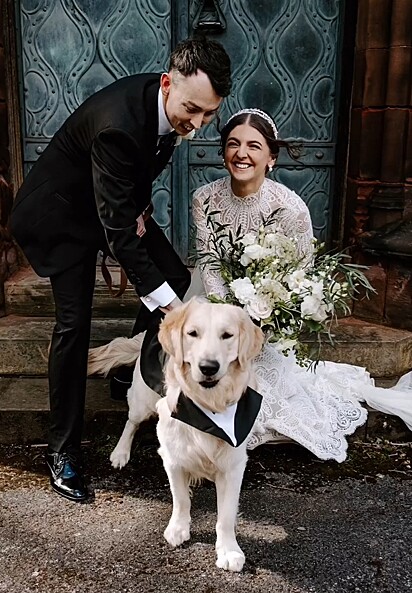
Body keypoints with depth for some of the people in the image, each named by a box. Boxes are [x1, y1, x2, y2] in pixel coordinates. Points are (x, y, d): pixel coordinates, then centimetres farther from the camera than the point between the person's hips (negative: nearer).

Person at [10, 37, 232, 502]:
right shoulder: (118, 123, -37)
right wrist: (161, 298, -37)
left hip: (121, 202, 8)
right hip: (60, 214, -8)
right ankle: (62, 450, 1)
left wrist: (140, 207, -6)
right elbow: (115, 226, -37)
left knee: (179, 281, 1)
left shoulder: (174, 104, -12)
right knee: (73, 323, -13)